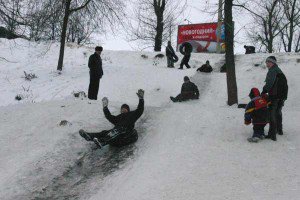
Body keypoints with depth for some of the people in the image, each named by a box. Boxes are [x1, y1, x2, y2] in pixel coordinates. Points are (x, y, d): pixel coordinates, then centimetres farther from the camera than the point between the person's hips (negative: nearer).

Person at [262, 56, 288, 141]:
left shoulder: (272, 70, -11)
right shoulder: (279, 70, 19)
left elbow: (269, 83, -22)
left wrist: (264, 91, -11)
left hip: (274, 96, -9)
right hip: (282, 96, 9)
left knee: (272, 114, -8)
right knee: (278, 112, 23)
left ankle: (272, 134, -10)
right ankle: (279, 130, 38)